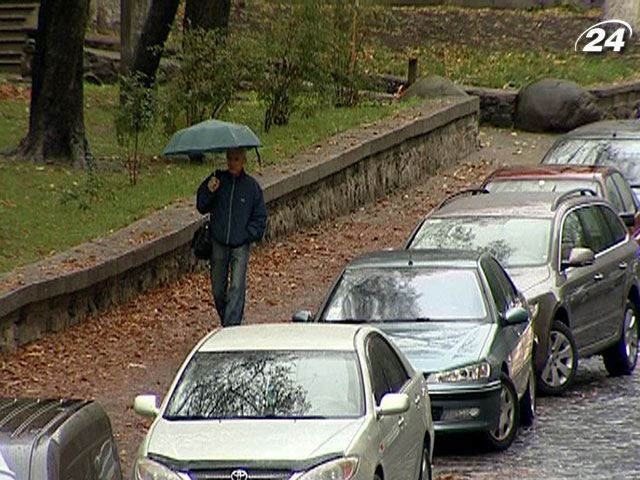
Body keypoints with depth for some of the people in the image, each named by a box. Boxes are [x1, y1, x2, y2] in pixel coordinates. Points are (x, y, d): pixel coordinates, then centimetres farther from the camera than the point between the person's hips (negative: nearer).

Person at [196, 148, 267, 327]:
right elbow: (202, 208, 2)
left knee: (236, 287, -10)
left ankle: (231, 328, -13)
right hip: (218, 243, 2)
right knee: (218, 289, 9)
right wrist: (209, 191, -15)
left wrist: (249, 234, -7)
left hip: (241, 245, -2)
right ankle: (225, 321, 28)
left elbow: (260, 217, 6)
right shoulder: (217, 180, 1)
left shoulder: (251, 186, -1)